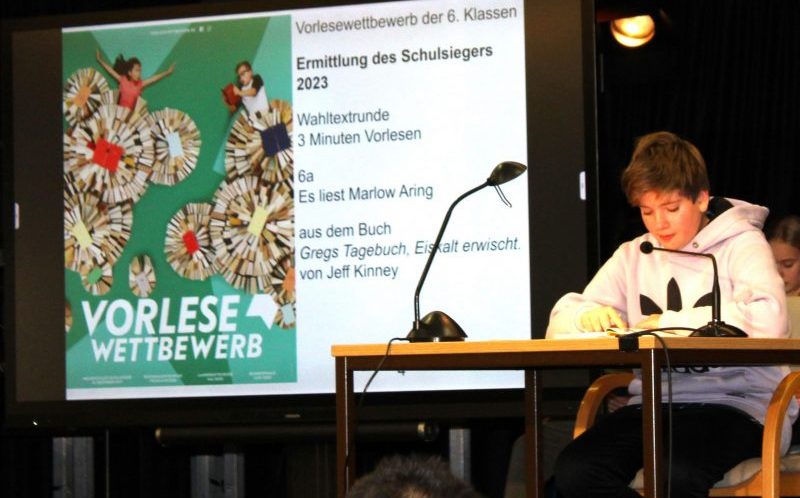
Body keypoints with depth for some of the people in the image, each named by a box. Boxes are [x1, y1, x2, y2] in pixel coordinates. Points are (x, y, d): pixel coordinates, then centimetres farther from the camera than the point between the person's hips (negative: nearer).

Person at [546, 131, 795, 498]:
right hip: (654, 405, 5)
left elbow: (768, 320, -19)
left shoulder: (741, 244, 2)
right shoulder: (632, 257, 17)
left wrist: (669, 323, -15)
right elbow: (560, 325, 13)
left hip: (735, 402, -5)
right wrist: (587, 316, -12)